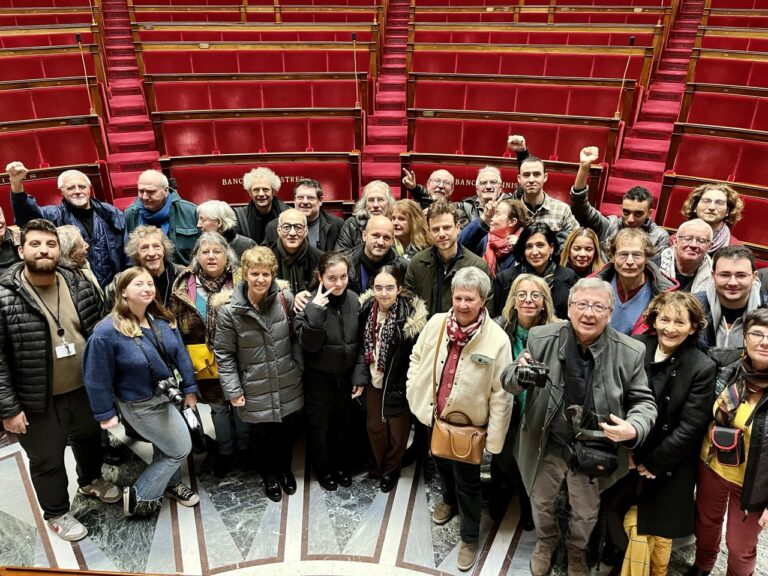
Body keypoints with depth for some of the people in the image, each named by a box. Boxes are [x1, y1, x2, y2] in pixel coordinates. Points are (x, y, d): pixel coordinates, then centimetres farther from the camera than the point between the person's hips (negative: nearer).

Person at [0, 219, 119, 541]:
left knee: (89, 439, 27)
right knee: (47, 460, 15)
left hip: (84, 388, 5)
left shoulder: (80, 286, -4)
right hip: (38, 400, -4)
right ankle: (56, 513, 39)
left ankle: (91, 481, 55)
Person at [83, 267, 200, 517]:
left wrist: (189, 388, 5)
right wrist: (106, 413, -11)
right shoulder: (107, 332, -25)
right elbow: (98, 378, -17)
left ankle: (170, 484, 51)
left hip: (167, 396, 7)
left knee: (165, 445, 26)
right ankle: (138, 496, 20)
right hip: (141, 405, -7)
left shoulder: (163, 320, -7)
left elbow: (180, 354, 1)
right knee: (181, 449, 2)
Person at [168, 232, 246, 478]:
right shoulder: (184, 286, -2)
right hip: (205, 360, 2)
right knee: (218, 406, 18)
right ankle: (225, 451, 36)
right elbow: (174, 325, 4)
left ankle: (245, 447, 36)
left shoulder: (241, 281, -7)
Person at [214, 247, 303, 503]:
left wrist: (299, 368, 0)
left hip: (288, 386, 2)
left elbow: (296, 337, 2)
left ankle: (285, 468, 48)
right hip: (256, 391, -2)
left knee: (288, 430, 19)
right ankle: (270, 475, 44)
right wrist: (233, 391, -9)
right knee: (264, 434, 15)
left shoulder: (286, 299, -10)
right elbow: (224, 354, -8)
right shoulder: (230, 312, -15)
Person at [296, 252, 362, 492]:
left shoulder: (353, 299, -8)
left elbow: (360, 342, 0)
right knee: (320, 425, 15)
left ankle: (341, 464, 44)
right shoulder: (310, 303, -19)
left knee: (343, 422, 20)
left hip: (346, 375, 3)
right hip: (319, 377, -3)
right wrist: (316, 310, -37)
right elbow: (310, 344, -27)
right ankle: (323, 468, 38)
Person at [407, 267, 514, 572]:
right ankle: (449, 500, 60)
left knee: (467, 483, 14)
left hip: (468, 424, -4)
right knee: (442, 464, 29)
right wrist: (414, 392, 0)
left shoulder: (498, 339, -24)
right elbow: (417, 357, 5)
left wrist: (495, 437, -14)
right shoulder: (436, 323, -12)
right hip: (434, 415, 4)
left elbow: (501, 395, -18)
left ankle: (470, 537, 38)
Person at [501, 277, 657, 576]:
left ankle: (577, 551, 58)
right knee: (541, 502, 25)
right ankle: (546, 542, 59)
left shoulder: (630, 352, -16)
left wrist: (634, 428, -28)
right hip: (546, 446, 0)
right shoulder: (541, 338, -17)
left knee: (586, 513, 25)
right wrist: (520, 373, -34)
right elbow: (509, 382, -9)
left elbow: (643, 401, -6)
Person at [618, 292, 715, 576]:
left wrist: (652, 464, -10)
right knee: (635, 526, 10)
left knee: (660, 531, 13)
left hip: (669, 470, -1)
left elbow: (689, 428, -12)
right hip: (630, 460, 2)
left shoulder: (702, 368, -13)